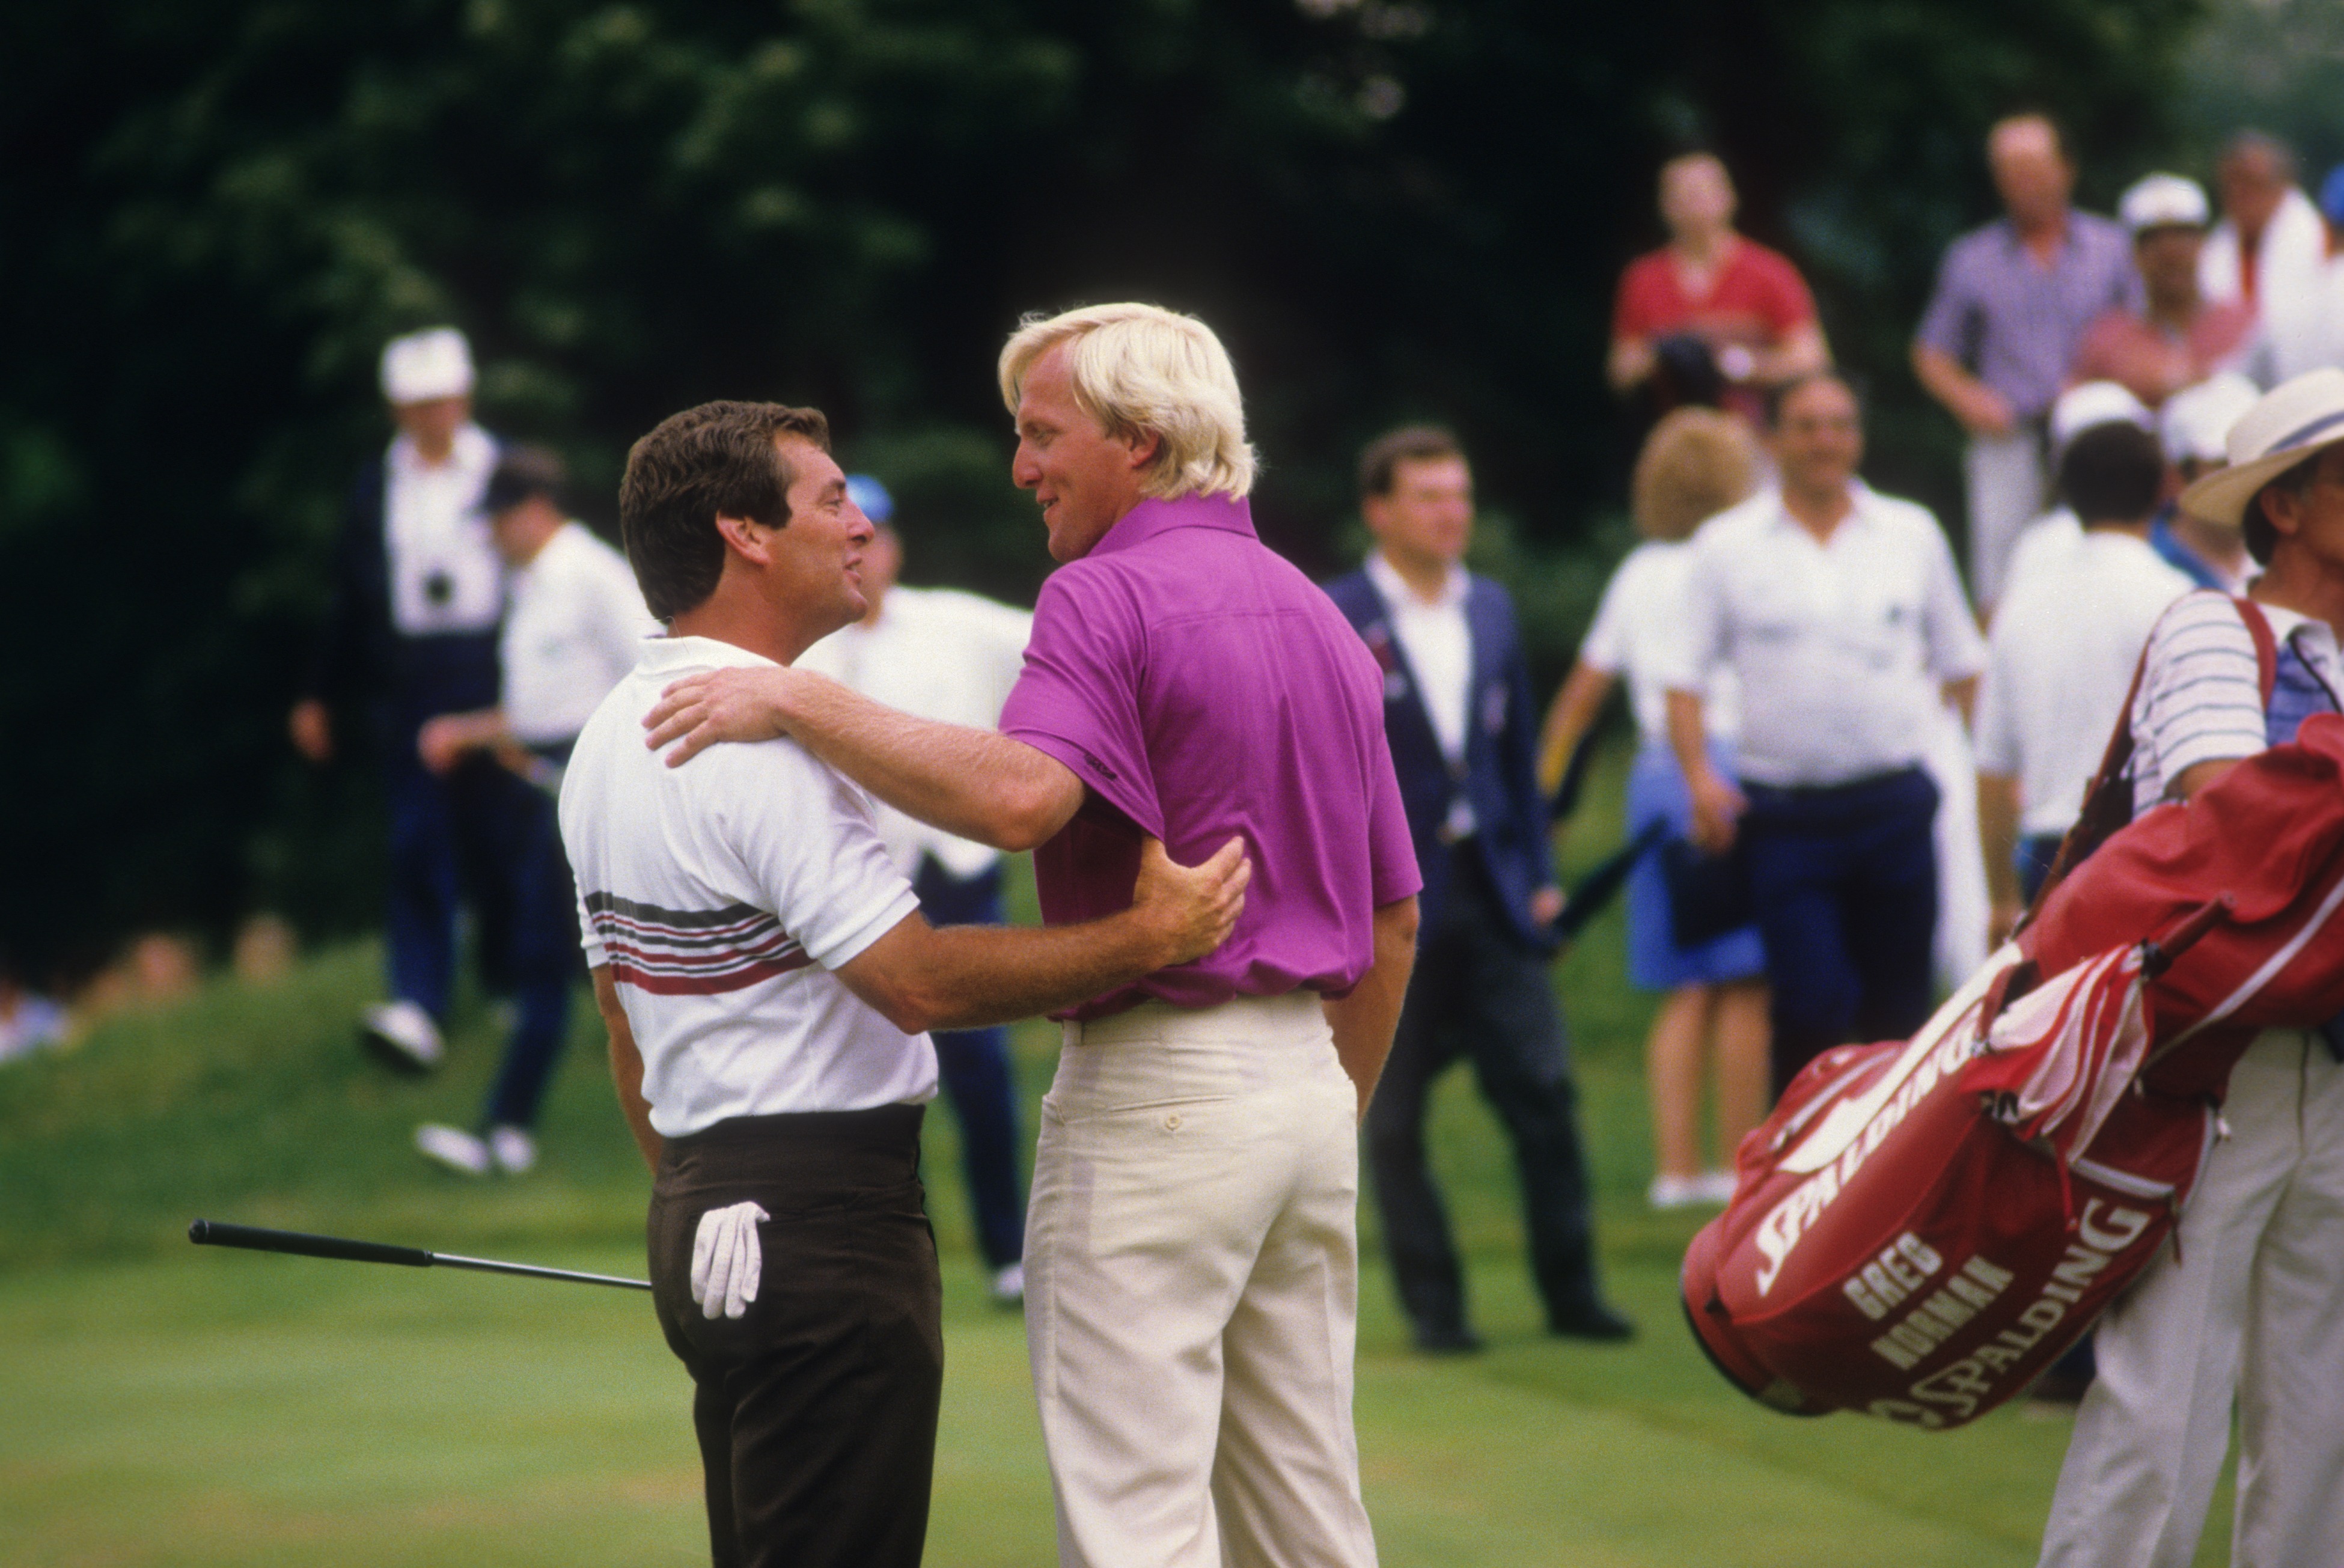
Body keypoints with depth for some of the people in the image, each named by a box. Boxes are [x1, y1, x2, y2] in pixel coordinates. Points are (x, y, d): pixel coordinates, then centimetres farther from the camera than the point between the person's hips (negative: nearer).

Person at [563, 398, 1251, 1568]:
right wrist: (1149, 938, -19)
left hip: (700, 1209, 10)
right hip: (824, 1229, -10)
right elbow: (922, 981, -22)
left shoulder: (611, 735, 15)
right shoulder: (765, 742, -17)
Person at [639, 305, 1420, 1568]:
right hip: (1307, 1082, 8)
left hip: (1157, 1085, -8)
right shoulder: (1320, 619, 16)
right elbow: (1394, 917, 20)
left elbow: (1020, 794, -30)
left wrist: (801, 702, -23)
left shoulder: (1109, 598, -11)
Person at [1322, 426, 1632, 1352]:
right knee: (1396, 1117, 2)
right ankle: (1431, 1305, 10)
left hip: (1491, 892, 4)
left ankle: (1570, 1291, 9)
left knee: (1543, 1090, 1)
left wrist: (1538, 874, 11)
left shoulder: (1489, 610, 11)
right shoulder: (1334, 623, -6)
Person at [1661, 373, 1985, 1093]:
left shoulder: (1913, 535, 11)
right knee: (1811, 1005, -14)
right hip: (1786, 813, -2)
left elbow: (1962, 666, 17)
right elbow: (1684, 678, 5)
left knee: (1898, 1007, 4)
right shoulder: (1726, 547, 5)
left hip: (1896, 807, 2)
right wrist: (1699, 778, -9)